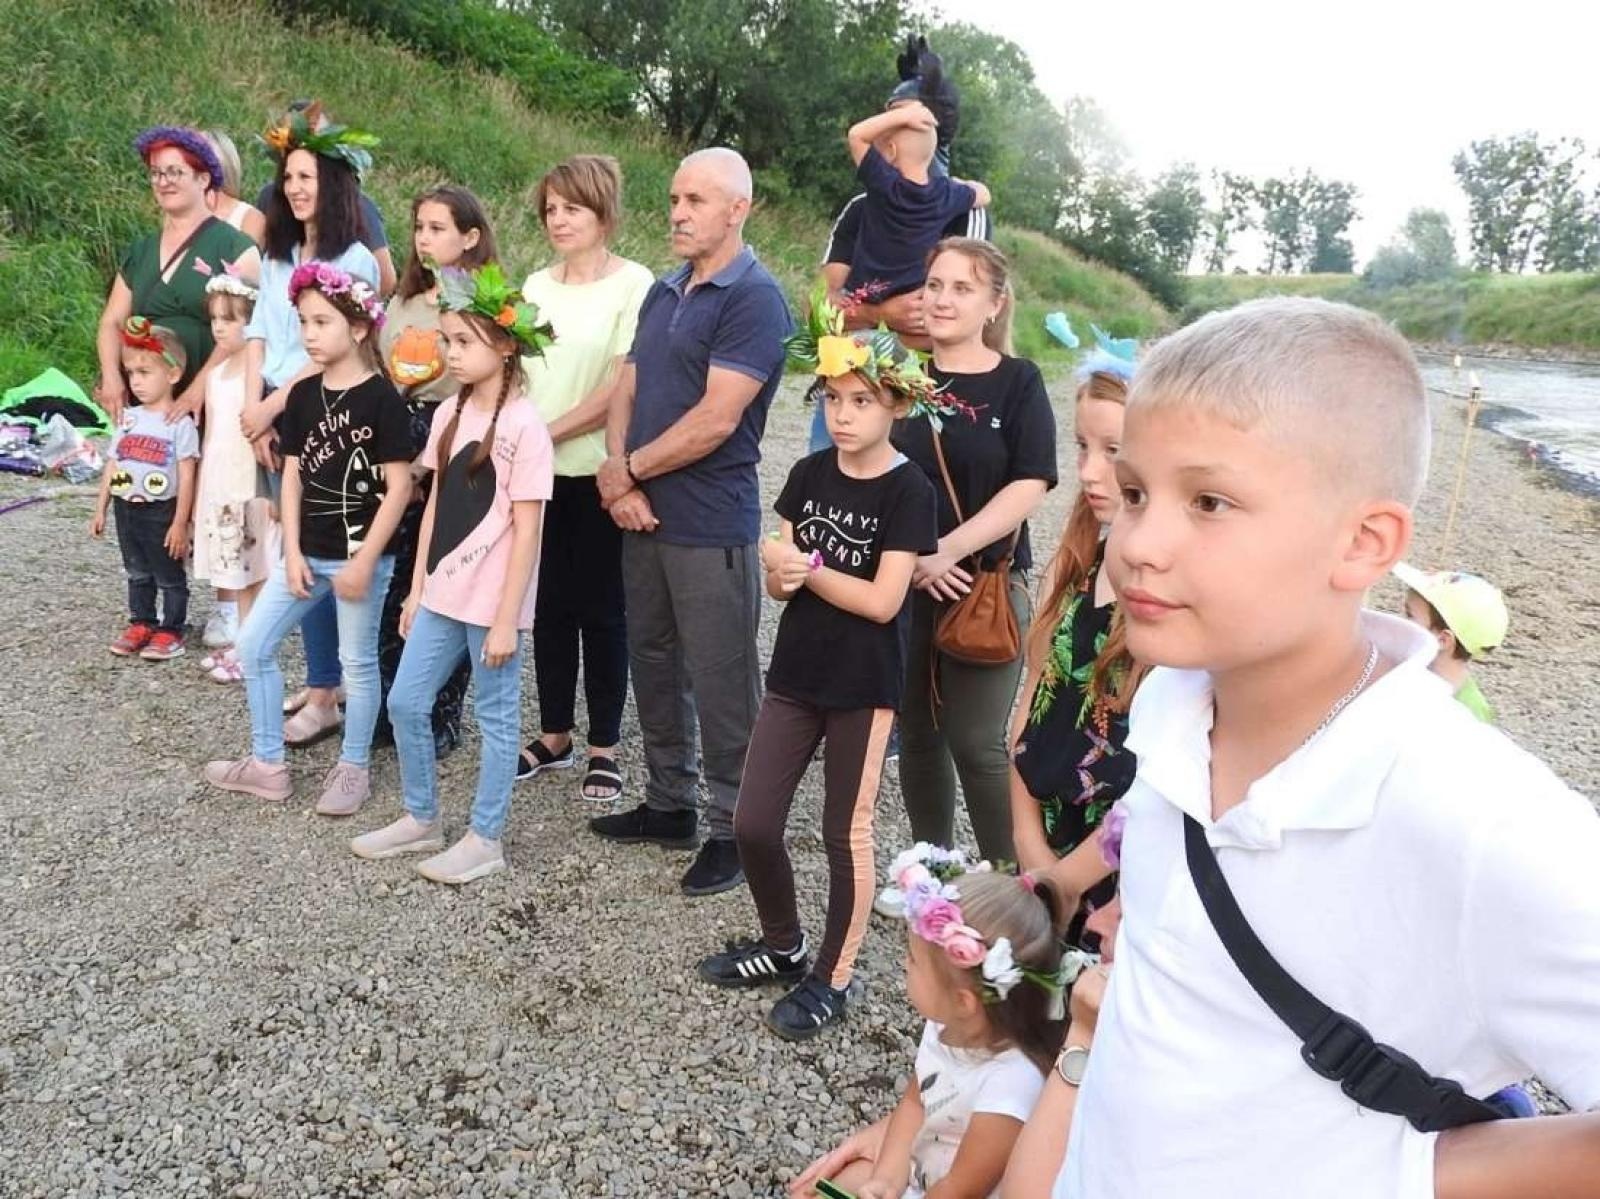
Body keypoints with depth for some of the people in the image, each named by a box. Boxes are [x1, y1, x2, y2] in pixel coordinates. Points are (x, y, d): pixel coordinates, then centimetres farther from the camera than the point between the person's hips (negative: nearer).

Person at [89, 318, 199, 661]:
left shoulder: (180, 423, -13)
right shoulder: (128, 418, 5)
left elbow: (186, 477, -14)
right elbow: (112, 466, 11)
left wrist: (180, 523, -15)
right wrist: (100, 509, 10)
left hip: (161, 511, -6)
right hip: (127, 509, 6)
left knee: (169, 576, 6)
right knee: (137, 573, 18)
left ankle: (171, 631, 16)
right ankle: (141, 624, 29)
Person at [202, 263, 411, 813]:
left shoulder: (381, 397, -13)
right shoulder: (303, 395, 6)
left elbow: (399, 487, -14)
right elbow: (292, 476, 8)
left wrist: (365, 561, -15)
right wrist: (293, 553, 0)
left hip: (361, 555, -6)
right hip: (307, 553, 7)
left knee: (358, 662, 6)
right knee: (253, 645, 8)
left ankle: (353, 768, 24)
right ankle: (267, 763, 22)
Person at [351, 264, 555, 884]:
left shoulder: (524, 426, -15)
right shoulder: (449, 414, 7)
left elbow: (526, 531, -15)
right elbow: (435, 506, 12)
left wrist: (506, 619, -15)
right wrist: (417, 587, 12)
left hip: (491, 601, -7)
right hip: (442, 593, 7)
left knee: (495, 717, 7)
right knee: (405, 703, 13)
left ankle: (485, 839, 21)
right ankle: (421, 819, 31)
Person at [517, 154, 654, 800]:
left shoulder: (634, 284, -8)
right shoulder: (536, 286, 10)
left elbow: (622, 388, -15)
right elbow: (515, 371, 12)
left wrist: (546, 432, -14)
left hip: (599, 473, -5)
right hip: (538, 472, 5)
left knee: (600, 610, 4)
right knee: (550, 606, 12)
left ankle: (604, 747, 17)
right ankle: (554, 735, 27)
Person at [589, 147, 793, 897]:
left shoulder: (754, 300, -13)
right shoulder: (662, 293, 13)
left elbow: (716, 420, -21)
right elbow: (626, 392, 10)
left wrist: (626, 469, -9)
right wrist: (621, 483, -7)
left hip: (711, 528, -8)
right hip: (644, 517, 8)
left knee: (720, 683, 2)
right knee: (654, 665, 17)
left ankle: (733, 829, 17)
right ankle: (668, 804, 32)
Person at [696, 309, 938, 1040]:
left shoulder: (908, 490, -12)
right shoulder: (809, 474, 4)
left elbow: (883, 600, -18)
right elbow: (778, 584, 3)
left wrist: (805, 567, -14)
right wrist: (783, 574, -19)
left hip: (864, 688, -5)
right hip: (793, 676, 6)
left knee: (846, 834, 7)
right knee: (752, 824, 8)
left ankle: (832, 979, 25)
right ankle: (783, 945, 32)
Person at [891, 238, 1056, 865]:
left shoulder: (1018, 382, -1)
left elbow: (1028, 487, -9)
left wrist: (949, 549, -17)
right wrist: (909, 555, -10)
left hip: (988, 585, -3)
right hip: (902, 581, 3)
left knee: (976, 741, -3)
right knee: (917, 733, 11)